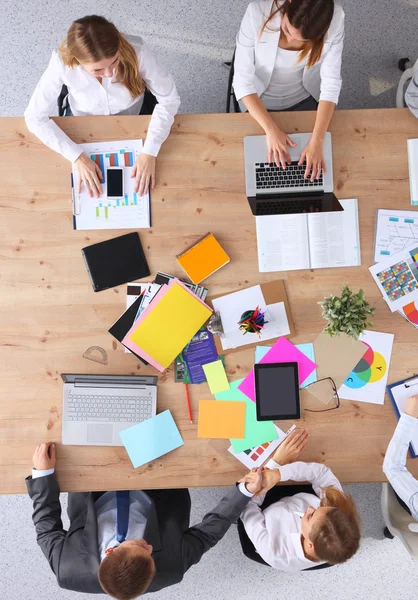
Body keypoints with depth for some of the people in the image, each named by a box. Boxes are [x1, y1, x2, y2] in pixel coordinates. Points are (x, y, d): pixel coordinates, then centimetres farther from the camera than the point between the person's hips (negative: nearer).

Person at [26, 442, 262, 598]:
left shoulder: (69, 571, -37)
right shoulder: (171, 566, -37)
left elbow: (47, 527, -18)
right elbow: (208, 531, -21)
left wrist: (42, 474, -21)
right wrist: (245, 492, -23)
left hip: (97, 501, 0)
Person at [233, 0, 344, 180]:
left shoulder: (333, 19, -28)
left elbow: (331, 82, -24)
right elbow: (242, 79, -28)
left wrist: (316, 141, -34)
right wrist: (271, 128, -37)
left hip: (303, 97, 2)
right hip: (260, 100, -1)